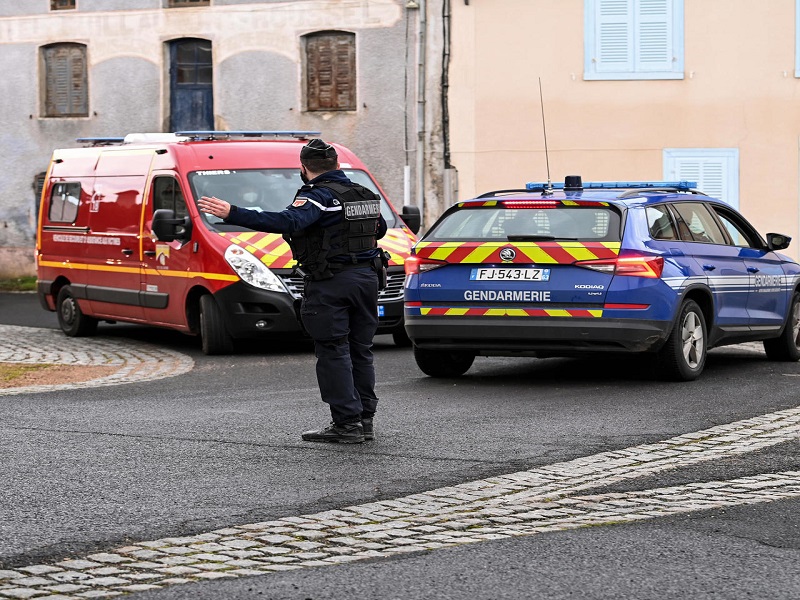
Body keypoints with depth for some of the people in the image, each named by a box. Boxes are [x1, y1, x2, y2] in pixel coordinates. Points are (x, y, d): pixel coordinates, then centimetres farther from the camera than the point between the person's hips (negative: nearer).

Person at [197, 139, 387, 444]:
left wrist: (233, 214, -33)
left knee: (333, 352, -3)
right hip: (367, 277, 8)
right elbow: (379, 228, 29)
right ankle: (365, 420, 16)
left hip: (331, 283, -8)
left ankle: (347, 422, -6)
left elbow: (287, 222, -29)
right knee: (360, 351, 14)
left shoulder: (318, 196, -13)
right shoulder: (365, 195, 13)